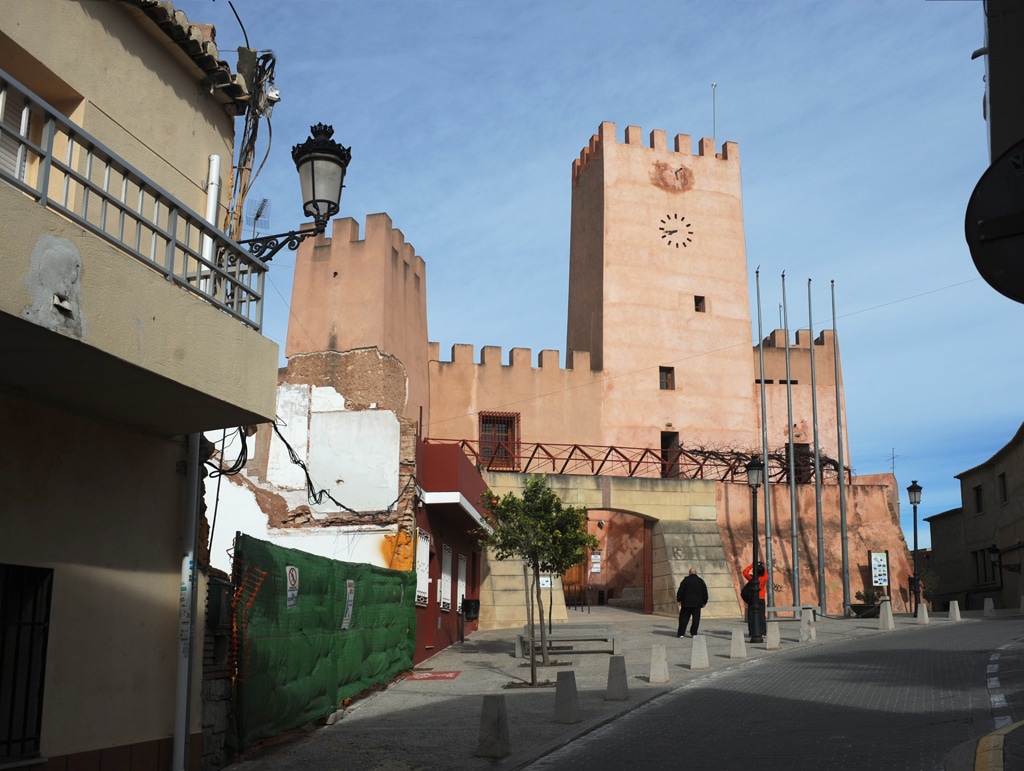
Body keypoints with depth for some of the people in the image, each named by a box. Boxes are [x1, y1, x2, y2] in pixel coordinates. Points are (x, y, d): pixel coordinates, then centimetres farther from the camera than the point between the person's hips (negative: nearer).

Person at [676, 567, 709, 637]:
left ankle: (681, 633, 1)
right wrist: (704, 602, 19)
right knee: (696, 618, 6)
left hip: (686, 603, -1)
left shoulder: (685, 580, -3)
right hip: (697, 603, 1)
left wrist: (678, 600, 3)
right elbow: (705, 593, 10)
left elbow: (680, 591, -5)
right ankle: (694, 633, 3)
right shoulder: (701, 581, 6)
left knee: (684, 618, 4)